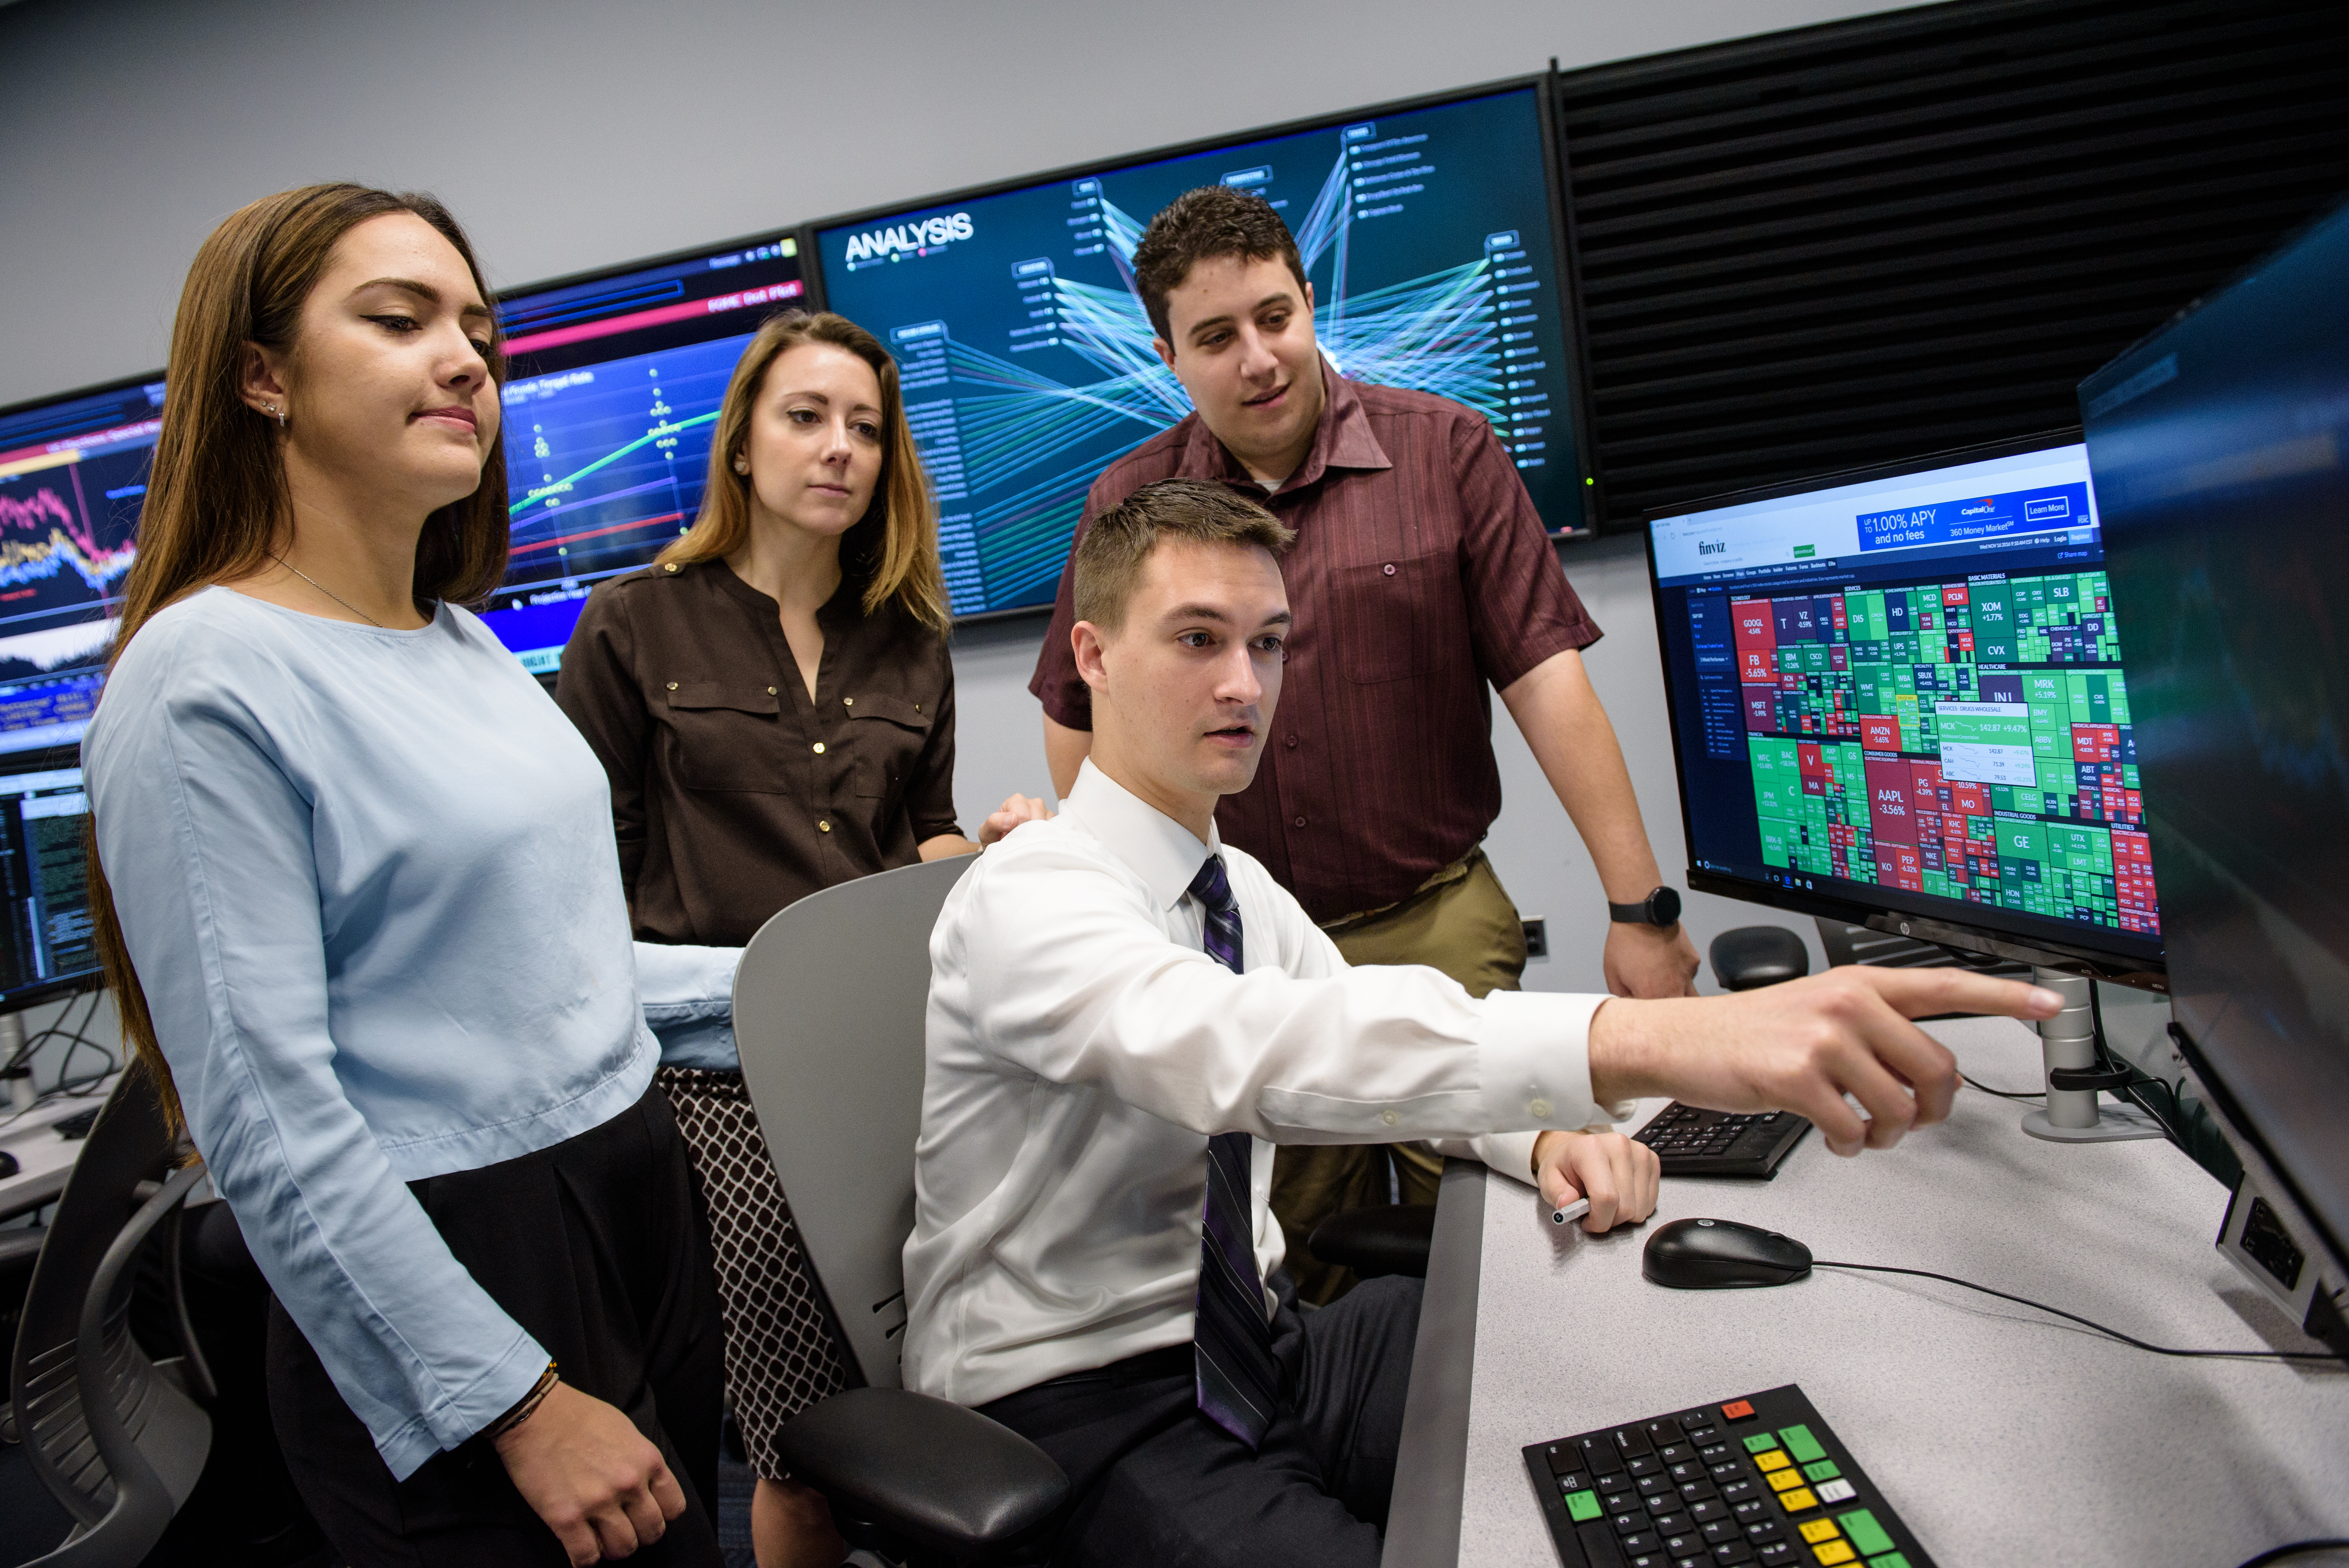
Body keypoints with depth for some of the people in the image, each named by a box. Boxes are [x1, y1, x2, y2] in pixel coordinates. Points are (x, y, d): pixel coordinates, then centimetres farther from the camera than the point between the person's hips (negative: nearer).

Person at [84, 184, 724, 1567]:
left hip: (643, 1192, 8)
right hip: (452, 1260, -8)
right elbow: (269, 1119, -20)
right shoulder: (207, 675, -16)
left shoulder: (465, 641, 8)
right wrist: (519, 1405, -19)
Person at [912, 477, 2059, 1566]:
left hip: (1257, 1350, 6)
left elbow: (1365, 1044, 12)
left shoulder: (1238, 887, 7)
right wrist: (1651, 1040, -52)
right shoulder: (1027, 898, -21)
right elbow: (1231, 1046, -40)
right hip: (1072, 1404, -6)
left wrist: (1544, 1136, -11)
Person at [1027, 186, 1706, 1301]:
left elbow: (1544, 674, -7)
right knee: (1301, 1277, 13)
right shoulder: (1127, 506, 2)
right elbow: (1076, 717, 11)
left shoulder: (1442, 451, -2)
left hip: (1438, 927, -1)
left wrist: (1639, 907, -10)